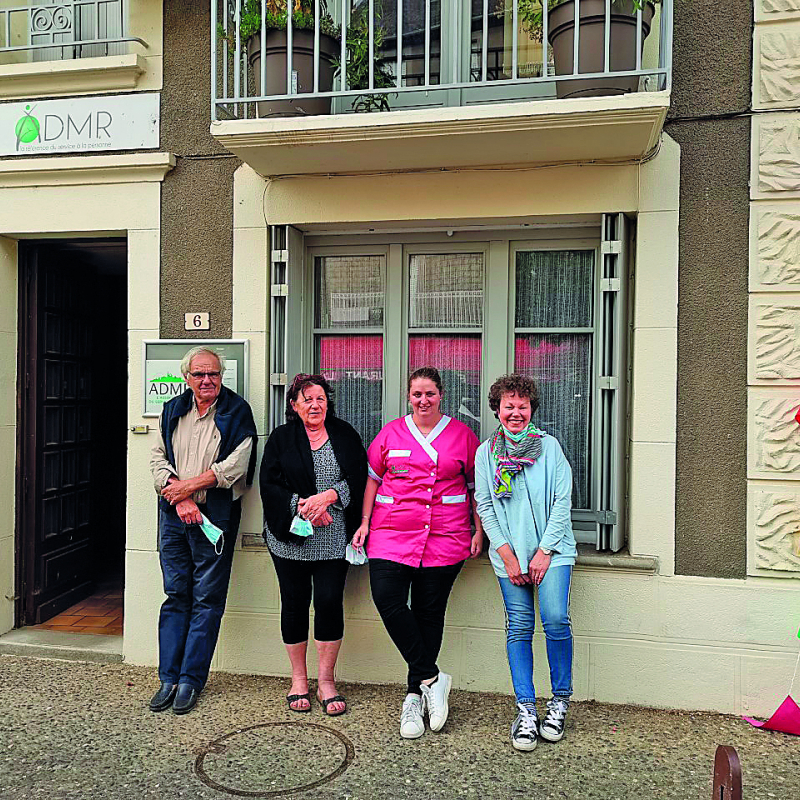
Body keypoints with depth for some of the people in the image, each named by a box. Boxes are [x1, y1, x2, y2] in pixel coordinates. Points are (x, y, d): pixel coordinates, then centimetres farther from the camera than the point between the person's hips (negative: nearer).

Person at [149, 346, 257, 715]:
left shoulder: (236, 412, -3)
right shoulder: (172, 411, 10)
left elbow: (235, 466, -12)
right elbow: (158, 458, 4)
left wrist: (188, 485, -13)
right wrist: (181, 499, -10)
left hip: (215, 517, -4)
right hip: (174, 516, 4)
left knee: (206, 599, 3)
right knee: (175, 595, 10)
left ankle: (191, 680, 14)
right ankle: (169, 678, 20)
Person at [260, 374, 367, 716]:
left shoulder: (344, 435, 8)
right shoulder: (281, 438, 6)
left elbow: (358, 478, 0)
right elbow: (269, 485, -2)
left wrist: (328, 496, -15)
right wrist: (302, 505, -15)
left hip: (333, 538, 0)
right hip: (290, 537, 0)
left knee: (330, 601, -3)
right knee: (295, 602, 8)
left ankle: (326, 681, 14)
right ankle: (298, 680, 24)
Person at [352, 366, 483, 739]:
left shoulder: (461, 434, 8)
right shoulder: (391, 433, 10)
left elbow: (475, 486, 13)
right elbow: (373, 479, 14)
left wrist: (478, 530, 7)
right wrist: (365, 523, 7)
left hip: (445, 537, -1)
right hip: (391, 532, 1)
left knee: (429, 611, 2)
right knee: (387, 599, -17)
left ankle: (415, 695, 18)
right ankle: (432, 678, -2)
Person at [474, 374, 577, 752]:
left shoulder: (549, 446, 2)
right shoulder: (485, 453, 6)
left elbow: (562, 500, -1)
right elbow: (485, 507, 4)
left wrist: (545, 551, -7)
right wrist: (507, 555, -5)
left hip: (551, 549, -1)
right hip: (509, 553, 1)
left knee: (556, 619, -10)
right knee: (519, 627, 0)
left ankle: (560, 701, 9)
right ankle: (525, 709, 9)